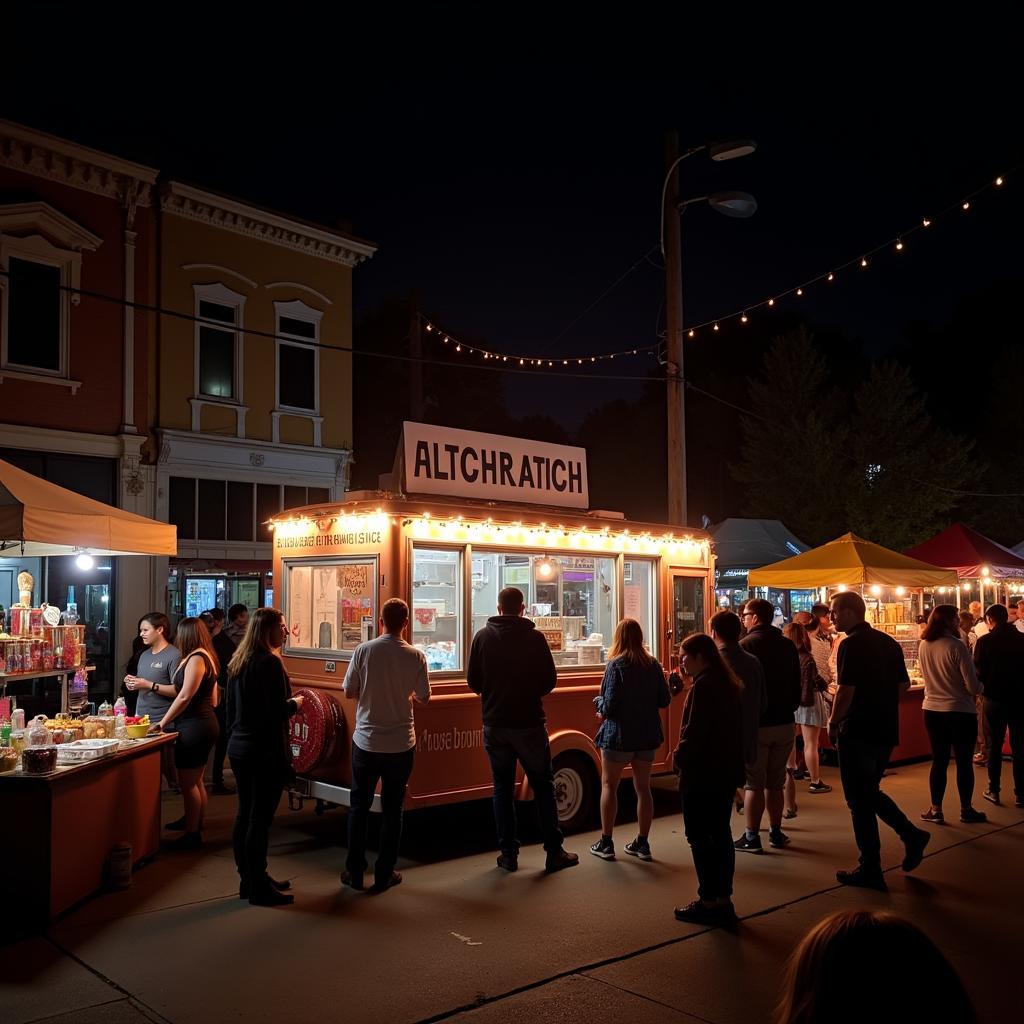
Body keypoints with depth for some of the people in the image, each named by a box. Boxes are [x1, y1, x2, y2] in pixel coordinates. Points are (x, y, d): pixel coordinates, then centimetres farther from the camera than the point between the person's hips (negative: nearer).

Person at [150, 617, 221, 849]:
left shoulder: (196, 658, -15)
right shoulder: (206, 657, 14)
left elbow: (184, 697, -20)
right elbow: (213, 700, 17)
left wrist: (162, 723, -14)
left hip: (194, 726, -10)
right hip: (204, 723, 10)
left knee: (188, 783, -3)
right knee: (196, 781, 16)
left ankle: (192, 835, 3)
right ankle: (196, 828, 24)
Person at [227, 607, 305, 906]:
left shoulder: (238, 662, 10)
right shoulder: (269, 662, -18)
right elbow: (276, 711, -21)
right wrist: (295, 704, -2)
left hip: (239, 749, 9)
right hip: (266, 752, -9)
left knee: (245, 815, 14)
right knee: (260, 819, -2)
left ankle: (250, 880, 25)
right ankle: (258, 888, 6)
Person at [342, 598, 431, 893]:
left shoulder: (364, 651, -10)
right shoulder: (415, 656, -9)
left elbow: (349, 692, -3)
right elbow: (424, 697, 1)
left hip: (366, 742, 0)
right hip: (400, 745, 0)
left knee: (359, 806, 14)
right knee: (392, 810, 11)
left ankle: (354, 872, 20)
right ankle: (384, 875, 16)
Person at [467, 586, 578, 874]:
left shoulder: (483, 637, -3)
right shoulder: (535, 637, -8)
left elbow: (473, 682, 0)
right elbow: (549, 682, -5)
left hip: (495, 723, 2)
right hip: (529, 723, -2)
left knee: (502, 788, 12)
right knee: (543, 787, 10)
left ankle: (508, 854, 14)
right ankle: (554, 852, 13)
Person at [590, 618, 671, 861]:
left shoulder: (615, 665, -15)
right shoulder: (653, 665, -1)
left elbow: (608, 707, -17)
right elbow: (664, 700, 3)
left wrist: (598, 701, 4)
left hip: (619, 736, -4)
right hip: (647, 736, 4)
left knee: (609, 786, 10)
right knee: (643, 787, 14)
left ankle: (606, 843, 11)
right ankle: (642, 843, 19)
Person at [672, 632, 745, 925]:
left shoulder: (703, 685, -17)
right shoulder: (729, 683, 11)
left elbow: (694, 731, -21)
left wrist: (679, 758, -7)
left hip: (702, 774, -9)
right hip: (727, 771, 9)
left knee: (700, 837, 0)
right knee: (720, 834, 14)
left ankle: (709, 902, 5)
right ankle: (724, 900, 20)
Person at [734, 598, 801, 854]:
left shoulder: (747, 644, -12)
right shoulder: (788, 646, 6)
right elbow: (797, 687, 12)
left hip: (755, 724, -5)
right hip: (784, 723, 5)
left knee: (754, 784, 1)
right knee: (775, 782, 15)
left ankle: (751, 838, 5)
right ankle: (776, 833, 21)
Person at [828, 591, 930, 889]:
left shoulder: (851, 645, -16)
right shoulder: (888, 642, 9)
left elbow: (845, 691, -22)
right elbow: (903, 684, 15)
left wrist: (833, 724, -9)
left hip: (858, 732, -8)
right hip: (886, 730, 8)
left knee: (859, 801, 2)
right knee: (870, 792, 23)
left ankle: (870, 870, 8)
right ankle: (911, 835, 13)